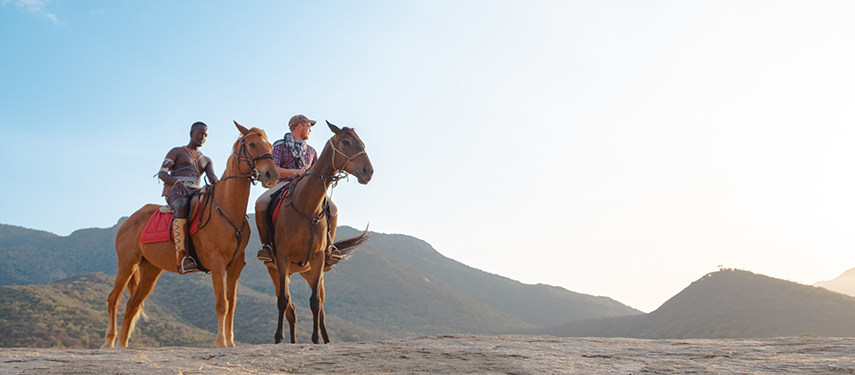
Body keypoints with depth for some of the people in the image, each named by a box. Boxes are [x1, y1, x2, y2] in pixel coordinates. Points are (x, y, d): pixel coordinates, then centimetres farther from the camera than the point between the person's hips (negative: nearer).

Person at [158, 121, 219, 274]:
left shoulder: (206, 161, 29)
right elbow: (162, 173, 4)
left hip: (196, 193, 5)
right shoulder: (176, 152, 17)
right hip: (175, 192, -5)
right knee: (182, 206, -42)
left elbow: (212, 177, 8)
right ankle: (181, 256, -46)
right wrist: (177, 182, -17)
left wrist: (217, 183, -18)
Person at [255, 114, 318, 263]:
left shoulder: (311, 150, 24)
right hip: (283, 184, -3)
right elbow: (273, 170, -5)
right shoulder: (280, 146, 9)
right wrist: (293, 171, -21)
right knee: (261, 203, -34)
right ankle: (266, 244, -17)